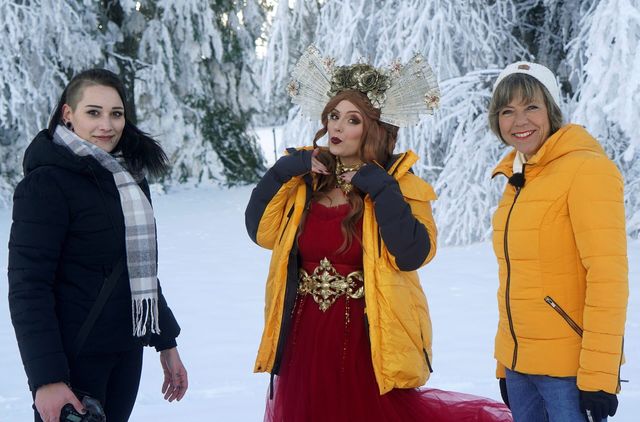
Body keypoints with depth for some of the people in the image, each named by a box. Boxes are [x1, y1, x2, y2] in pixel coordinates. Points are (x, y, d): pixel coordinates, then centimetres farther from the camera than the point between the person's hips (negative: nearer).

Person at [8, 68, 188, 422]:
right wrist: (46, 378, -22)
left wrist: (166, 342, 20)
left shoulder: (129, 177, 12)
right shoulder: (46, 184, -12)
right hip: (74, 356, -7)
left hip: (126, 353, 7)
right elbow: (27, 289, -16)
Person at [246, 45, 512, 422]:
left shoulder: (398, 183, -7)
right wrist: (283, 171, -5)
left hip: (365, 343, -5)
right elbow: (262, 230, 0)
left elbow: (413, 255, -21)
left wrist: (379, 188, -20)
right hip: (303, 340, 5)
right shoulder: (306, 178, 7)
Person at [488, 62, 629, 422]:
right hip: (520, 365, 7)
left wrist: (599, 374, -20)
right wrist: (504, 365, 16)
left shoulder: (585, 169, -11)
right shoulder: (517, 180, 13)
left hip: (569, 368, -7)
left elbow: (608, 276, -17)